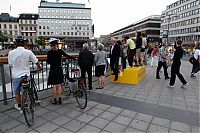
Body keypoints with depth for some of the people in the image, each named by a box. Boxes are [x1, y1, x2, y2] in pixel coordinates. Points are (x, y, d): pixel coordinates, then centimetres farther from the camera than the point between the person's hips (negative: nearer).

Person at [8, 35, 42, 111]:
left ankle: (18, 105, 35)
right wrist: (39, 67, 16)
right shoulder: (28, 52, -13)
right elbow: (36, 62, -5)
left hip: (16, 75, 1)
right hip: (25, 75, -1)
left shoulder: (11, 53, -10)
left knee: (17, 92, 20)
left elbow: (10, 65, 2)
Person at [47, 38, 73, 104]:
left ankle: (55, 100, 13)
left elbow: (48, 61, -10)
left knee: (54, 86, 5)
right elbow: (67, 56, 6)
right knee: (59, 85, 10)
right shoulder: (60, 51, -3)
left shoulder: (50, 52, -10)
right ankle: (60, 99, 16)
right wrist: (74, 58, 17)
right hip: (59, 69, 3)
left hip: (53, 70, -2)